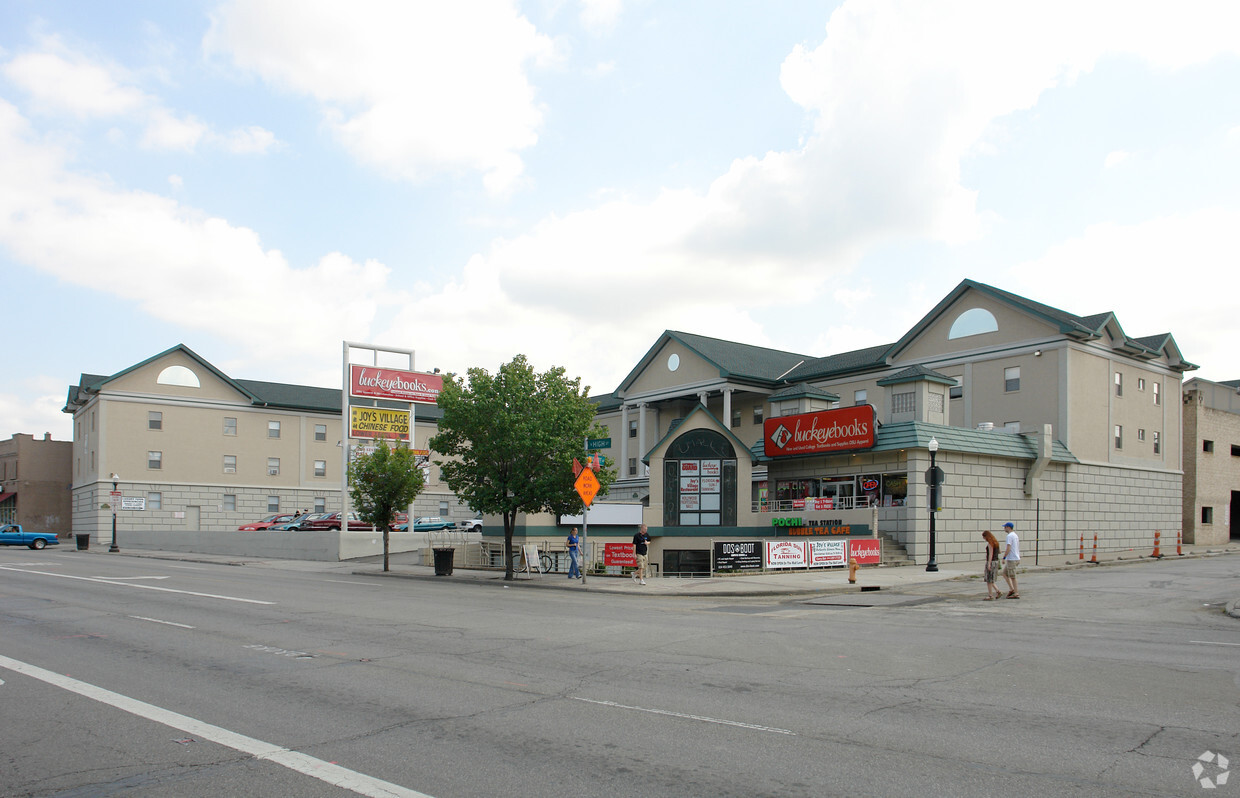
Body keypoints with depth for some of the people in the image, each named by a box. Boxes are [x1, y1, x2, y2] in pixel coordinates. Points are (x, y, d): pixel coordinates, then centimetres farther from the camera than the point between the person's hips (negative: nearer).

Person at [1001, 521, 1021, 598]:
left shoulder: (1010, 536, -15)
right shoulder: (1015, 536, 16)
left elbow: (1008, 548, -21)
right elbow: (1018, 548, 20)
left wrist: (1004, 558, -16)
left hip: (1011, 559, -10)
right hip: (1016, 558, 10)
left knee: (1012, 576, -4)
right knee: (1004, 573, 14)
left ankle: (1016, 593, 0)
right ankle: (1011, 589, 9)